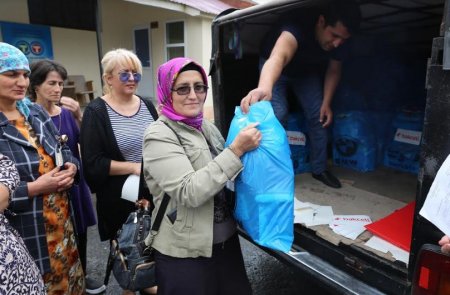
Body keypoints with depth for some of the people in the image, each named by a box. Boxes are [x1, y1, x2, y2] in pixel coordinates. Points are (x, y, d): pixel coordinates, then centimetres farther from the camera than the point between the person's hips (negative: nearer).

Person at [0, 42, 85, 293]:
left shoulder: (37, 112, 6)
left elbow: (64, 151, 13)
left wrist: (71, 167, -8)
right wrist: (33, 188, -21)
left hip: (62, 224, 6)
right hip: (23, 235, -5)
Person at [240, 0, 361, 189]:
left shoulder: (338, 40, -24)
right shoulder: (298, 25, -42)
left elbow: (333, 71, -6)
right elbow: (279, 57, -63)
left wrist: (326, 103, -15)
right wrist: (264, 87, -83)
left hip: (306, 72, 5)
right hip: (275, 69, -4)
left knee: (318, 115, -5)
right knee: (278, 114, -22)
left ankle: (319, 169, 12)